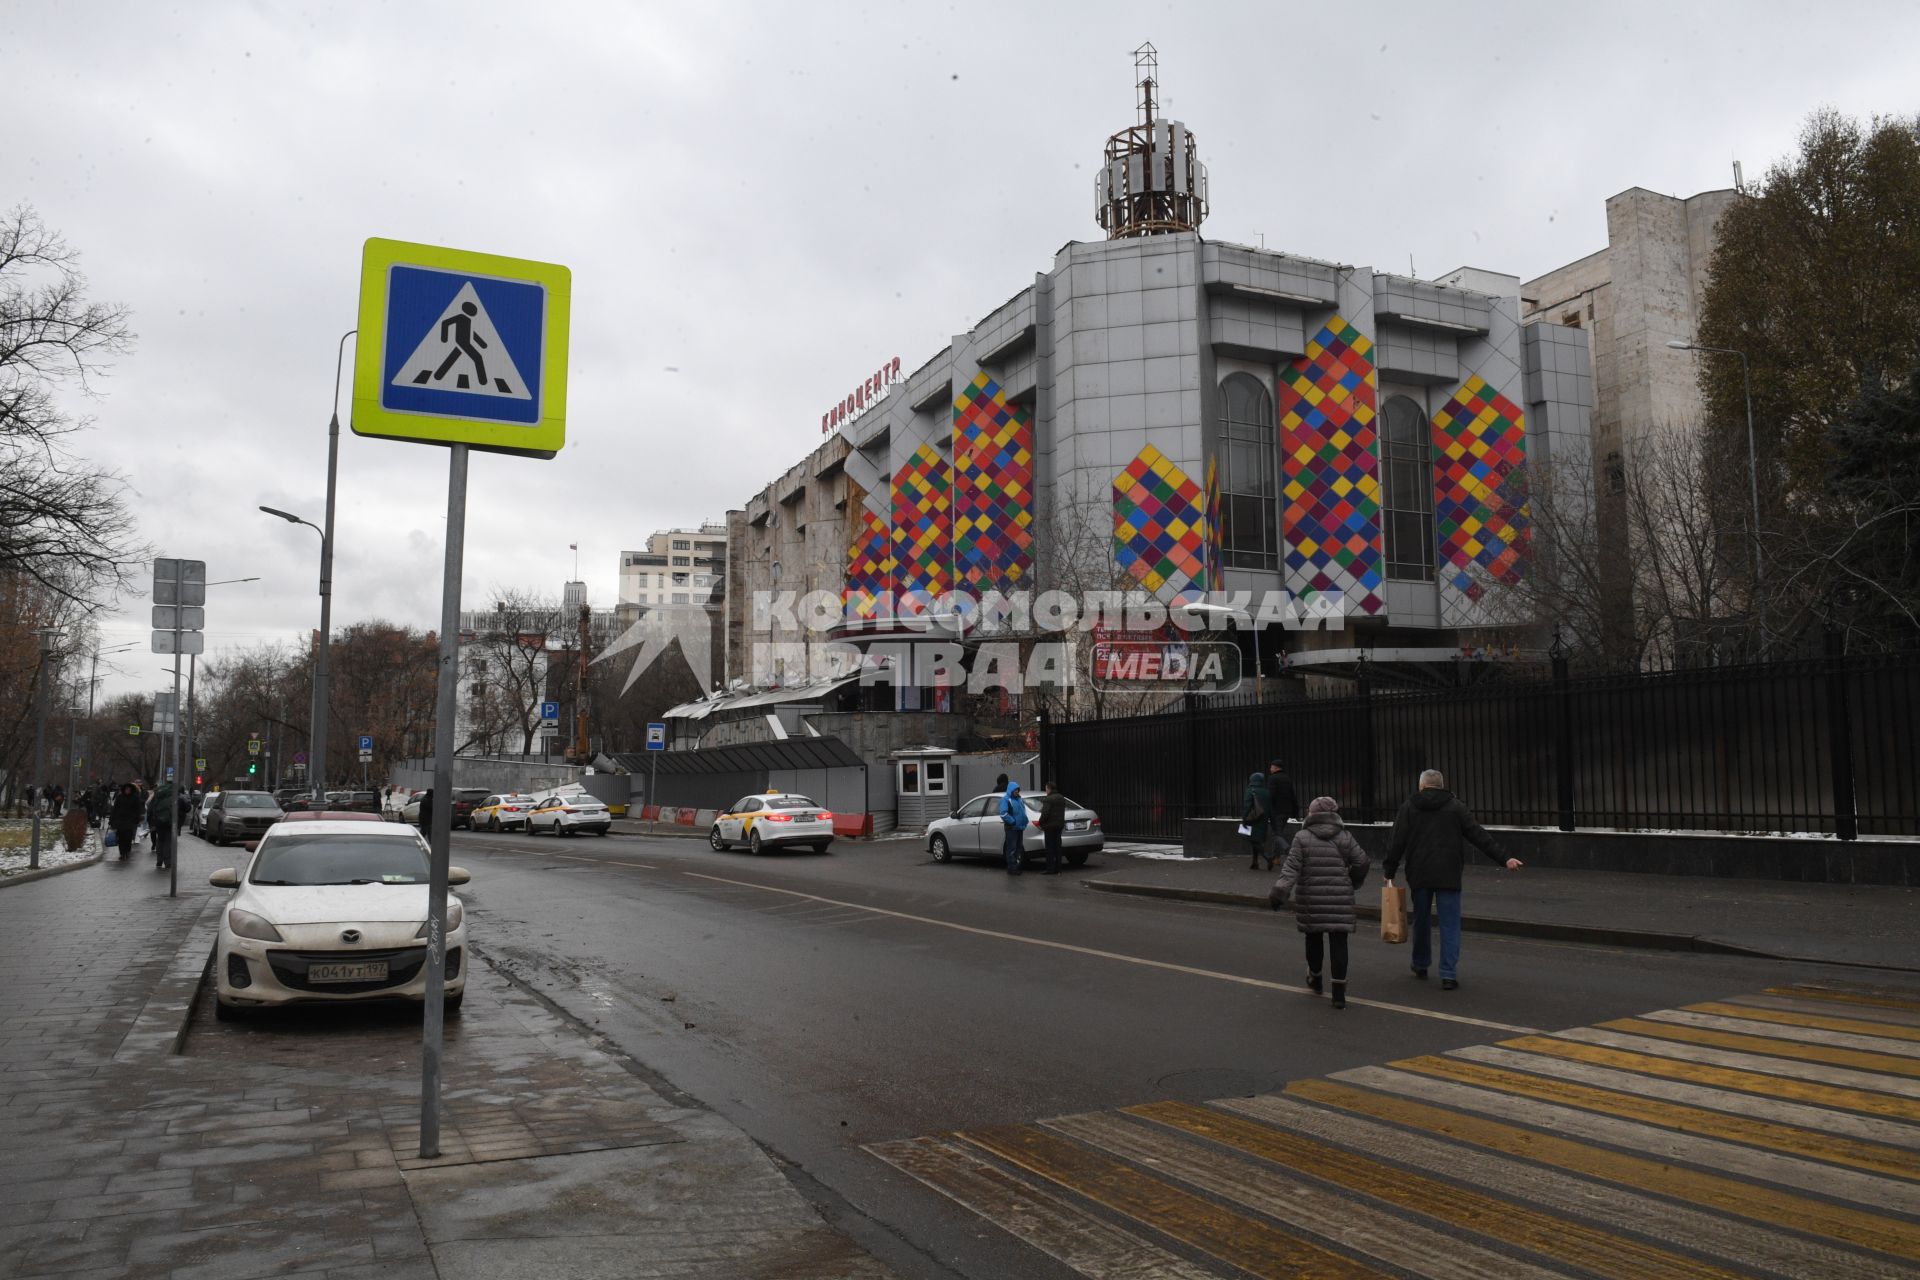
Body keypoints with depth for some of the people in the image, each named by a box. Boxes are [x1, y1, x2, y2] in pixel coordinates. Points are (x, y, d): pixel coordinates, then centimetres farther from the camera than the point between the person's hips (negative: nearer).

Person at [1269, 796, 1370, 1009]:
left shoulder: (1302, 838, -4)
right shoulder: (1345, 837, 2)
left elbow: (1291, 869, -11)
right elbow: (1361, 862, 1)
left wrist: (1278, 893, -13)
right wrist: (1353, 883, 19)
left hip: (1310, 900, 0)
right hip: (1340, 899, 1)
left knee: (1313, 938, 18)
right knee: (1338, 942, 1)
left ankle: (1315, 979, 37)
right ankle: (1339, 992, -3)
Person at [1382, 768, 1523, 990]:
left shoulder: (1409, 807, 3)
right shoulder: (1456, 807, 3)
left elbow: (1396, 843, 0)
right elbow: (1479, 836, 0)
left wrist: (1389, 872, 5)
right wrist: (1504, 859, 2)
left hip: (1419, 874, 1)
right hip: (1448, 876, -1)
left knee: (1421, 920, 16)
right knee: (1450, 925, 1)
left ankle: (1420, 966, 30)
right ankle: (1448, 975, -5)